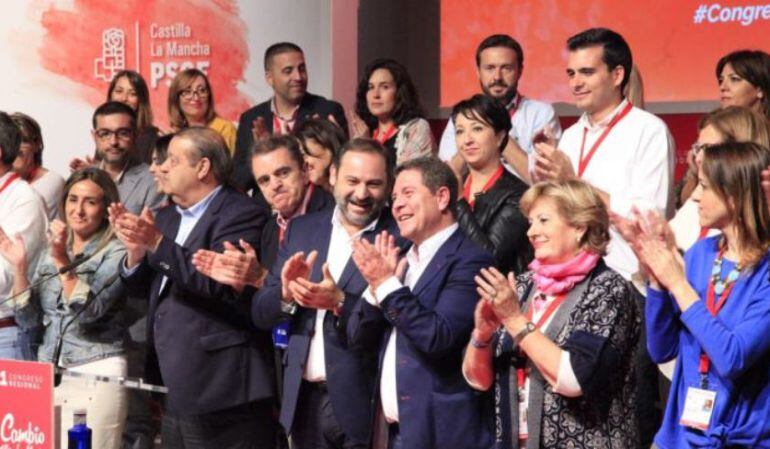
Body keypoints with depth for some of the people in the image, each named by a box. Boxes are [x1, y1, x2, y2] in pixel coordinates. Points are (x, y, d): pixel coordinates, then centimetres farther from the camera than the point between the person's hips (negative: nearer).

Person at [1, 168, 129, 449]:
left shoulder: (115, 254, -4)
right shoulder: (51, 252, 14)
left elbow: (88, 312, -16)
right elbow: (28, 318, 10)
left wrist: (63, 262, -21)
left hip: (96, 374, -5)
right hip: (49, 371, 6)